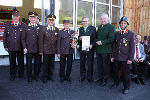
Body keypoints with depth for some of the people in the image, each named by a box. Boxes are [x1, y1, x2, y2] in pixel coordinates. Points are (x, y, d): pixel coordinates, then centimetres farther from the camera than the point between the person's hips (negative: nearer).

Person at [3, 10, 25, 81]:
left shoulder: (23, 25, -1)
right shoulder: (8, 25, 5)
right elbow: (5, 36, 7)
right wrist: (5, 46, 4)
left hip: (20, 48, -1)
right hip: (11, 48, 1)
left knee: (21, 62, 10)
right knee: (12, 62, 11)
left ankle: (21, 74, 29)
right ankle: (12, 75, 27)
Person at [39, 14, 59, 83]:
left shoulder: (56, 29, 6)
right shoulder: (43, 29, -3)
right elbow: (41, 40, -4)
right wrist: (41, 51, -7)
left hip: (53, 50, 3)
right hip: (46, 50, -3)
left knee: (52, 64, 11)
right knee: (45, 64, 6)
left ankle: (50, 76, 28)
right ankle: (45, 77, 21)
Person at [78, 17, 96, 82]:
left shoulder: (93, 28, 2)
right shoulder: (79, 29, 11)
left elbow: (95, 38, -3)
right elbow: (77, 39, 10)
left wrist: (92, 45, -18)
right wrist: (79, 38, -13)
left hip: (90, 48, -3)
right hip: (82, 48, 3)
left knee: (90, 63, 3)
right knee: (82, 63, 11)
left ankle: (90, 77, 16)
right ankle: (82, 76, 25)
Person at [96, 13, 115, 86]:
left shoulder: (111, 27, -9)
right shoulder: (99, 27, 14)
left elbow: (111, 39, -18)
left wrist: (102, 42, -19)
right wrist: (97, 42, 2)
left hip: (105, 50, -7)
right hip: (98, 50, 7)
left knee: (105, 65, 5)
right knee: (99, 65, 16)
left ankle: (105, 80, 19)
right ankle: (100, 78, 31)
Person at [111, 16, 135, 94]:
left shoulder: (131, 34, -4)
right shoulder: (117, 34, 8)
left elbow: (132, 47, -7)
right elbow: (114, 45, 11)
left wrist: (130, 59, -11)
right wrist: (113, 56, 8)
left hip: (125, 58, -4)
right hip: (117, 57, 4)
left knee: (126, 73, 7)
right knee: (116, 71, 15)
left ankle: (126, 87, 24)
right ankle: (116, 83, 36)